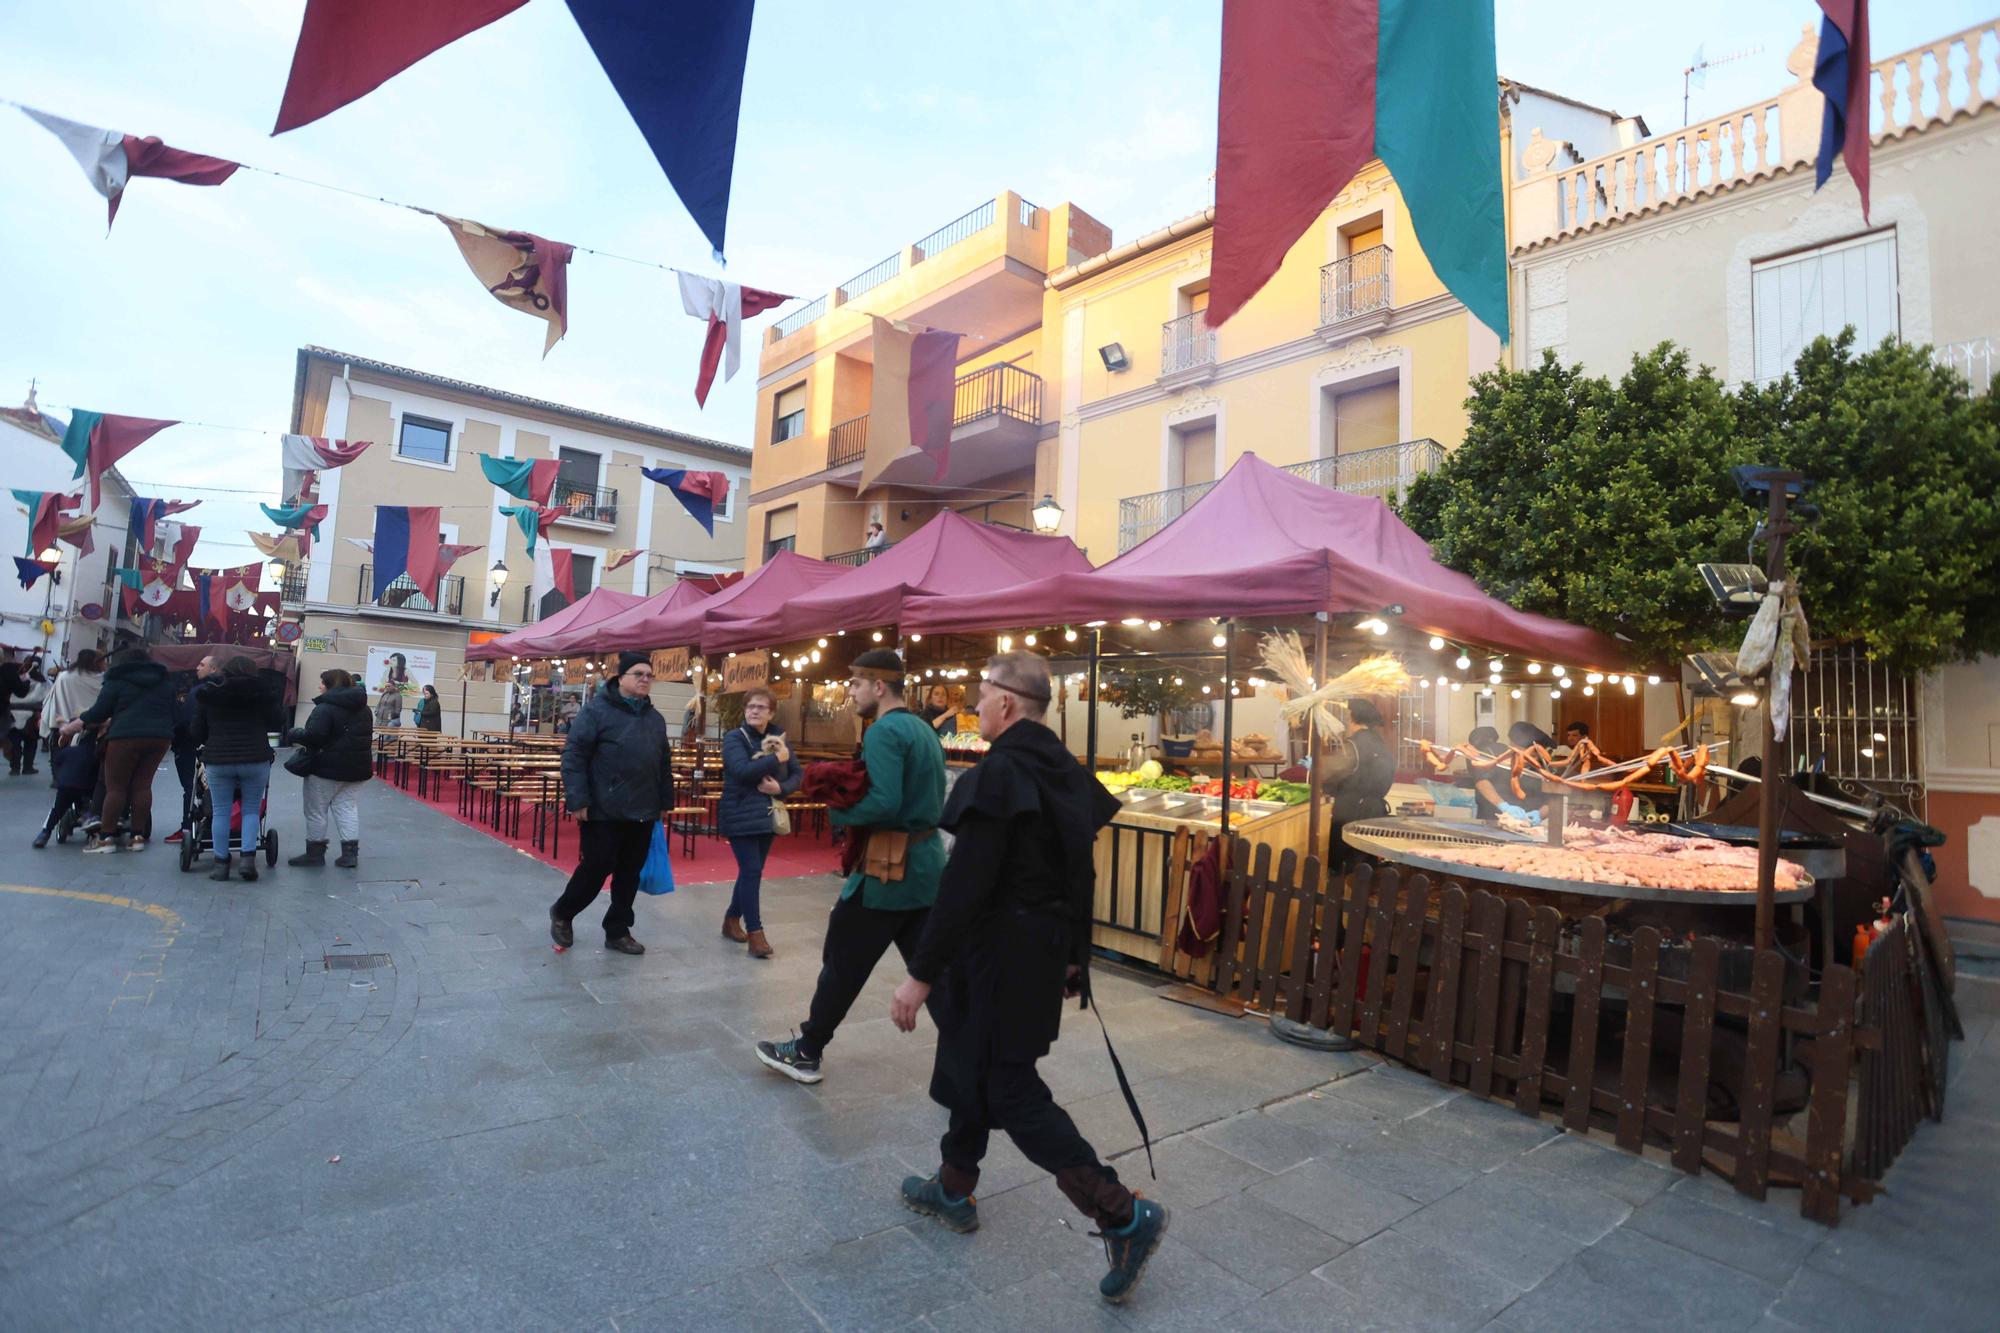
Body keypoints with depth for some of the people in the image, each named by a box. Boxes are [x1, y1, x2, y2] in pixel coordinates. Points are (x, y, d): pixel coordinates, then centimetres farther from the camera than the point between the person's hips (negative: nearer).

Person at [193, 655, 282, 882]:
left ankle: (221, 863, 11)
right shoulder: (262, 691, -1)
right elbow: (277, 724, 5)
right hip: (256, 759, -1)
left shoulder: (208, 693, 4)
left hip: (218, 761, 1)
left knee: (220, 812, 8)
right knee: (251, 810, 8)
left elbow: (197, 732, 7)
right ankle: (248, 857, -3)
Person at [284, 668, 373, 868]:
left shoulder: (326, 708, -17)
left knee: (316, 810, 7)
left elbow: (313, 735, -26)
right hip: (356, 767, 7)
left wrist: (293, 734, -8)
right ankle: (350, 852, 5)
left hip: (327, 768, -7)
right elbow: (366, 736, 18)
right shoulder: (363, 708, 10)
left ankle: (315, 852, 15)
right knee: (347, 808, 10)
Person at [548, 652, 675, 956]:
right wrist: (578, 800, -16)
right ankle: (562, 912, 28)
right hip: (604, 811, -6)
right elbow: (574, 756, -12)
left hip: (642, 813, 6)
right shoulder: (596, 710, -8)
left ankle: (617, 931, 23)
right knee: (596, 868, 2)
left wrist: (665, 801, 16)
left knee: (630, 874, 10)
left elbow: (664, 764, 18)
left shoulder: (655, 718, 13)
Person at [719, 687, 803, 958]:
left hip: (767, 816, 6)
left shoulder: (778, 739, 6)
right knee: (752, 871, -10)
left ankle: (732, 920, 30)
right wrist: (777, 758, -23)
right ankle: (755, 933, -4)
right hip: (741, 816, -6)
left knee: (752, 872, 13)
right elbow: (742, 771, -26)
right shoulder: (734, 738, -9)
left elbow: (798, 774, 4)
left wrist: (780, 788, -15)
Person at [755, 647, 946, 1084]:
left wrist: (840, 812, -10)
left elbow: (884, 803, -27)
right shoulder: (924, 730, 13)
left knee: (842, 963, 9)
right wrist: (852, 794, 9)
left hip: (889, 869, -8)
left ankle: (806, 1053, 25)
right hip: (927, 864, 8)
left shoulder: (883, 732, -16)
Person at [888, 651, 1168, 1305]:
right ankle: (954, 1189, 41)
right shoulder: (1065, 771, 5)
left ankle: (1124, 1215, 5)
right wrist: (1074, 955, 21)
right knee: (973, 1063, 24)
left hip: (999, 956, -9)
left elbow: (964, 886, -26)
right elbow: (1080, 872, 11)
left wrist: (920, 974, -18)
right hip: (1045, 950, 9)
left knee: (1010, 1091, 3)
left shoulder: (998, 774, -23)